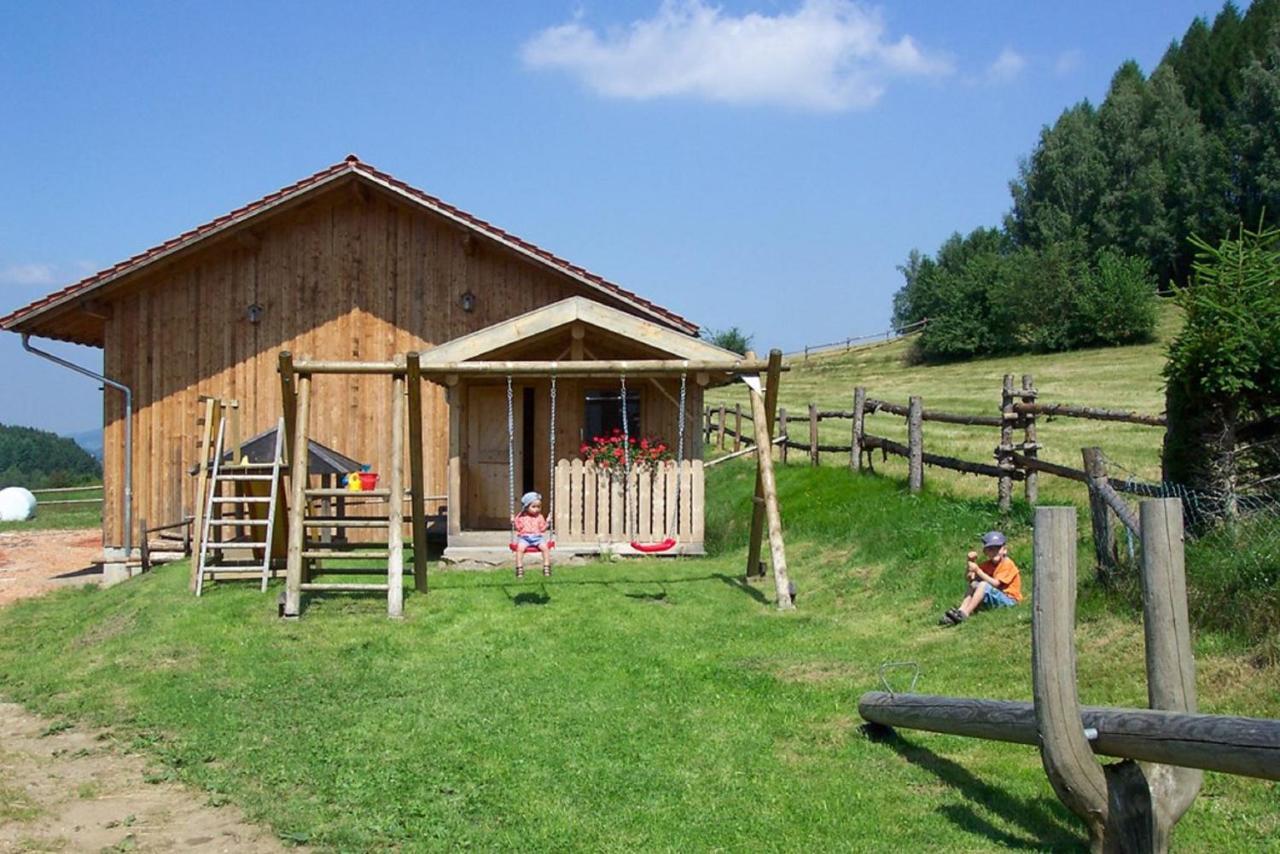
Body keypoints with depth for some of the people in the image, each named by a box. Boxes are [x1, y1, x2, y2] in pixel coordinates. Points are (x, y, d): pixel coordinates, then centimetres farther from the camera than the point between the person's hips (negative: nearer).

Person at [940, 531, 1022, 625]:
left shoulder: (1008, 564, -12)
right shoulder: (987, 565, 9)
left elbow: (995, 583, -22)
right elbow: (968, 579, 5)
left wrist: (978, 571, -26)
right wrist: (969, 563, -11)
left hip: (1009, 599, -7)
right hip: (993, 599, 7)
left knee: (984, 585, -27)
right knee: (974, 584, -8)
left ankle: (964, 614, -34)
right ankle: (961, 610, -24)